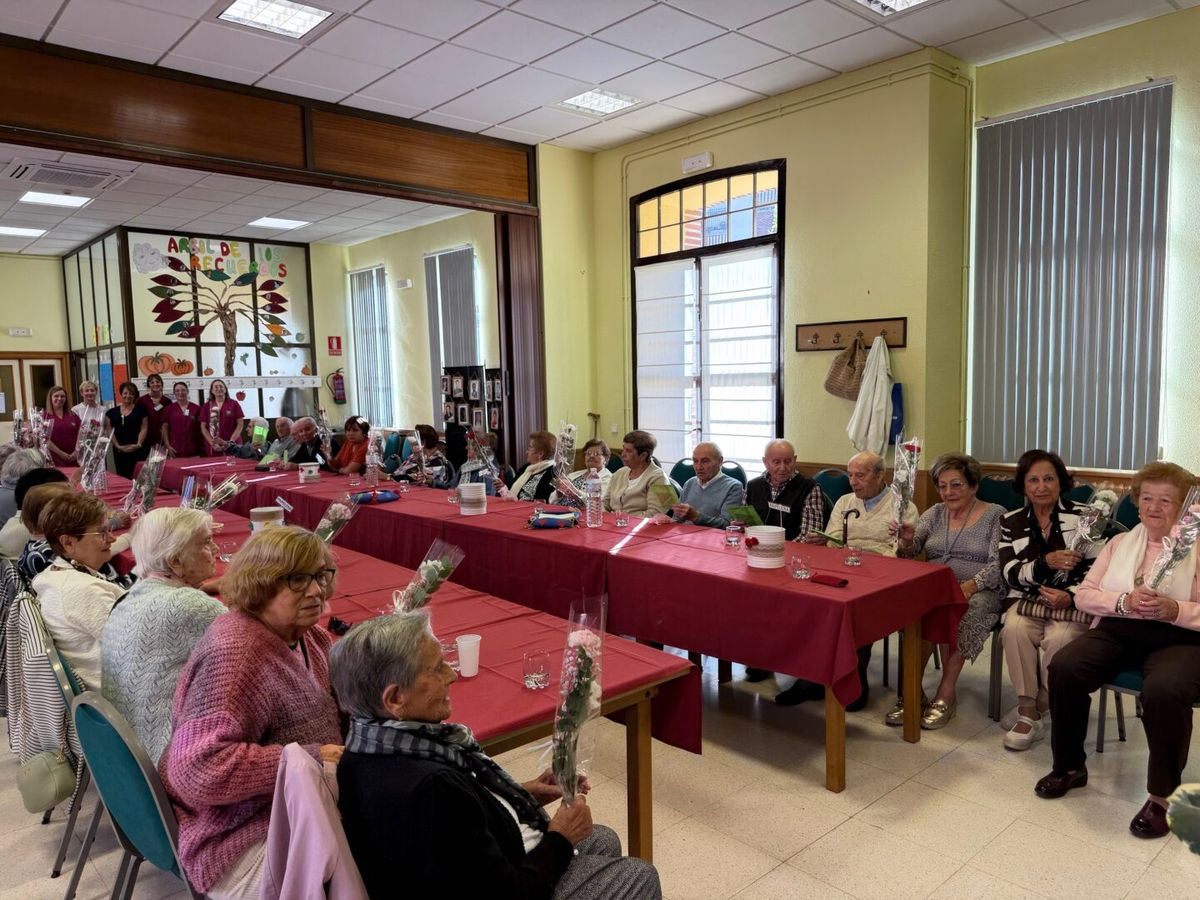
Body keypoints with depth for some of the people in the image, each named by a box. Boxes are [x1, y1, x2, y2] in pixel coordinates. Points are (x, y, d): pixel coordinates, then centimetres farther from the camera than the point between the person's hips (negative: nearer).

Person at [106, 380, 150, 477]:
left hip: (137, 450, -2)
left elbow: (144, 428, 0)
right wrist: (118, 446, -5)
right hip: (119, 451, 2)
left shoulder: (141, 409, 4)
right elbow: (110, 430, 7)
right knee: (122, 477, 2)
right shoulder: (113, 411, 10)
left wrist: (138, 444, -12)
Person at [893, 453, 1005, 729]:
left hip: (979, 592, -3)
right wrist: (906, 540, -19)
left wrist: (971, 585, -25)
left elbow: (998, 564, -8)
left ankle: (946, 694, -22)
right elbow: (909, 551, 5)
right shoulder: (934, 513, 16)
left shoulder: (995, 515, 4)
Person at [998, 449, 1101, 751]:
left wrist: (1070, 596, -21)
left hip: (1072, 603, -2)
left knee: (1059, 638, -32)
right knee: (1015, 628, -31)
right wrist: (1046, 562, -21)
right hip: (1028, 601, 2)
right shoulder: (1011, 522, 7)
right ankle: (1030, 713, -18)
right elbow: (1010, 575, -2)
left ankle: (1030, 710, -9)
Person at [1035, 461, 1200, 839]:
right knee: (1063, 667, -25)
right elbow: (1084, 594, 9)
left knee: (1163, 691, -36)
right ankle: (1069, 767, -3)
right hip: (1116, 631, 4)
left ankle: (1162, 795, -14)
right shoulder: (1119, 543, 17)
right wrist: (1124, 601, -10)